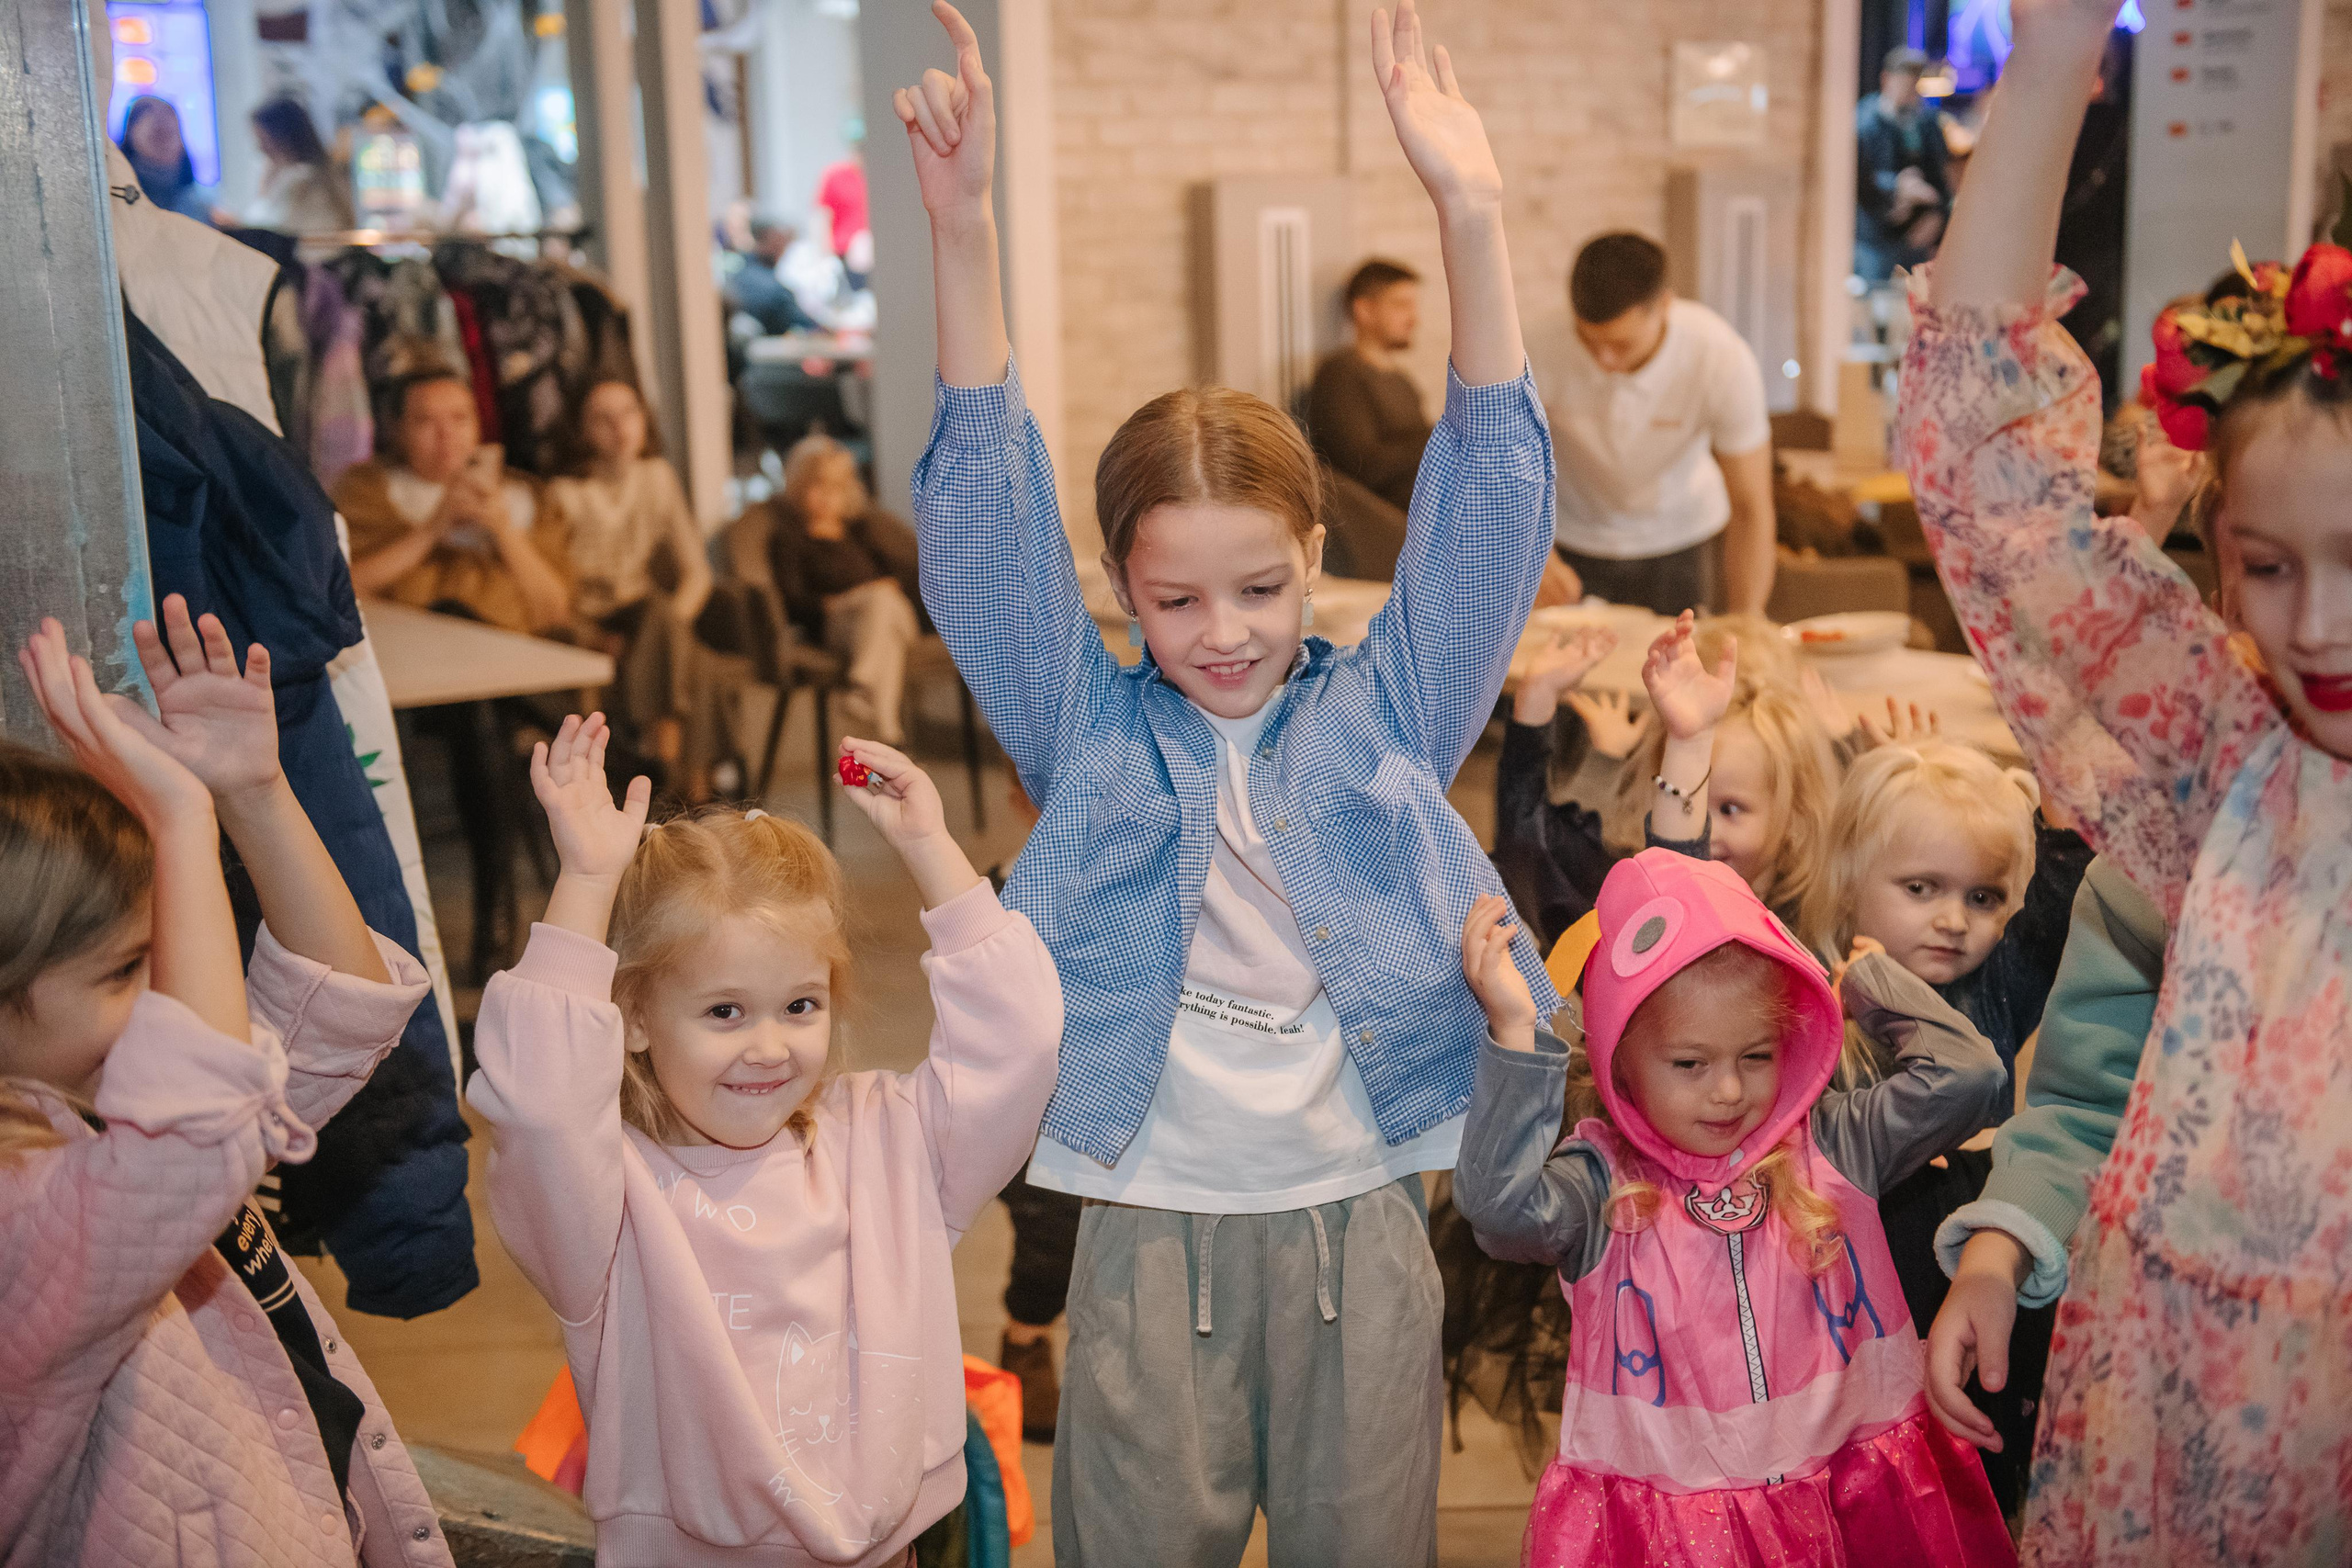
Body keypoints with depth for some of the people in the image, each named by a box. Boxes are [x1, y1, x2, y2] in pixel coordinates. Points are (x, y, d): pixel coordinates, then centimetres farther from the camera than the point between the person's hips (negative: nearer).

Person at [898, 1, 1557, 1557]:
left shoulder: (1385, 715, 2)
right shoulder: (1092, 731, 1)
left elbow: (1490, 504, -5)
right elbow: (988, 523, -7)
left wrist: (1472, 217, -16)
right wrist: (963, 233, -18)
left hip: (1358, 1223, 1)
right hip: (1153, 1233, 0)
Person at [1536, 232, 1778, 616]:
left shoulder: (1723, 360, -27)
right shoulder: (1547, 354, -29)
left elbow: (1750, 508, -21)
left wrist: (1745, 621, -27)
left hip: (1683, 539, 0)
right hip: (1578, 542, 0)